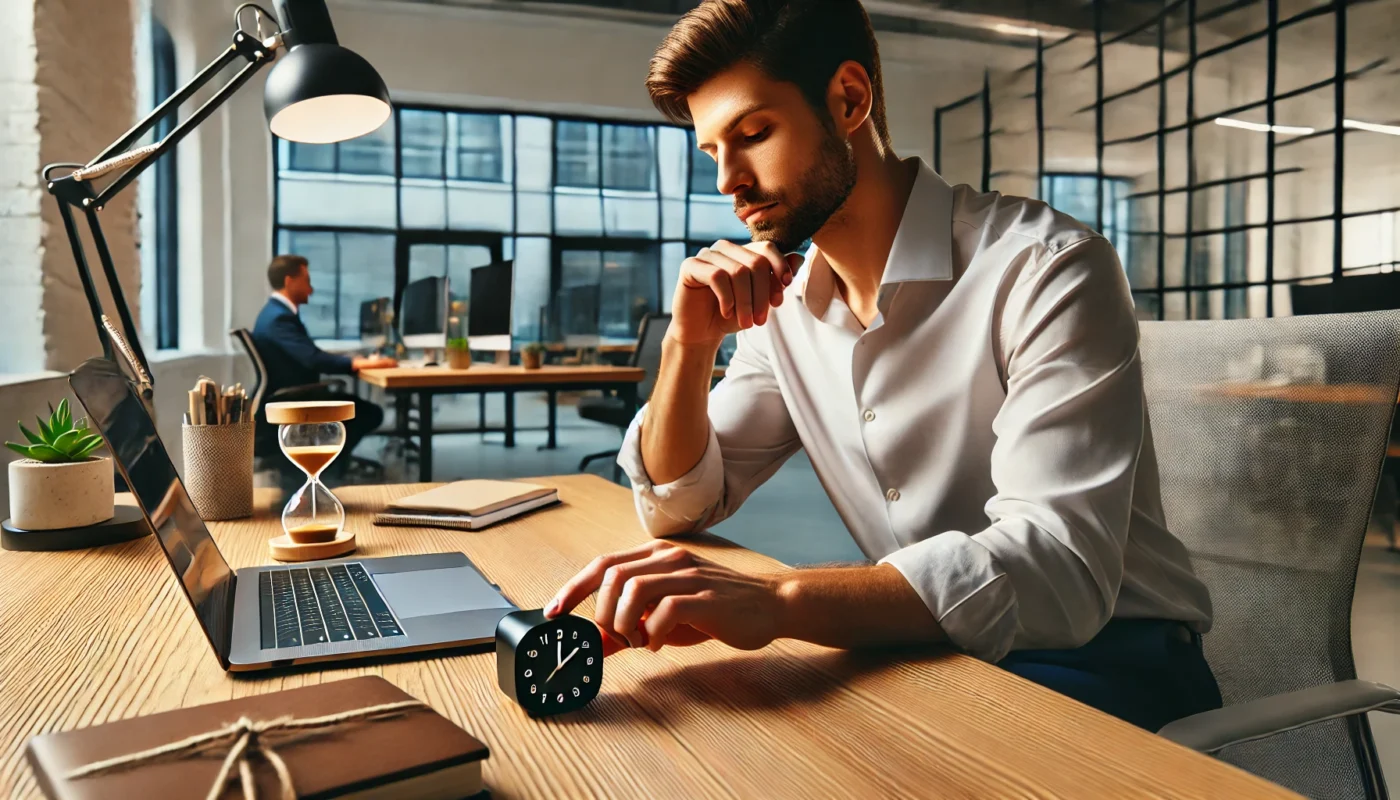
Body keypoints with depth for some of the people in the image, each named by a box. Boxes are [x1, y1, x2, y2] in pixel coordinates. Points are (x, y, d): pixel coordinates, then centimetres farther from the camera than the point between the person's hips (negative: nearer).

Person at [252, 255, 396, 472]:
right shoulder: (279, 318, -20)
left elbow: (312, 356, 13)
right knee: (369, 412, -13)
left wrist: (353, 360, 2)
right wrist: (362, 363, -28)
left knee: (369, 411, 3)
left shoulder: (279, 312, 13)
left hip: (290, 396, 10)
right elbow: (313, 359, -30)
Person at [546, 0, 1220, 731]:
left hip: (1102, 656, -5)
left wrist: (775, 601, -42)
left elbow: (1062, 569, -30)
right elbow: (676, 506, 5)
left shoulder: (1045, 268, -19)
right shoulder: (780, 304, 2)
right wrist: (689, 343, -13)